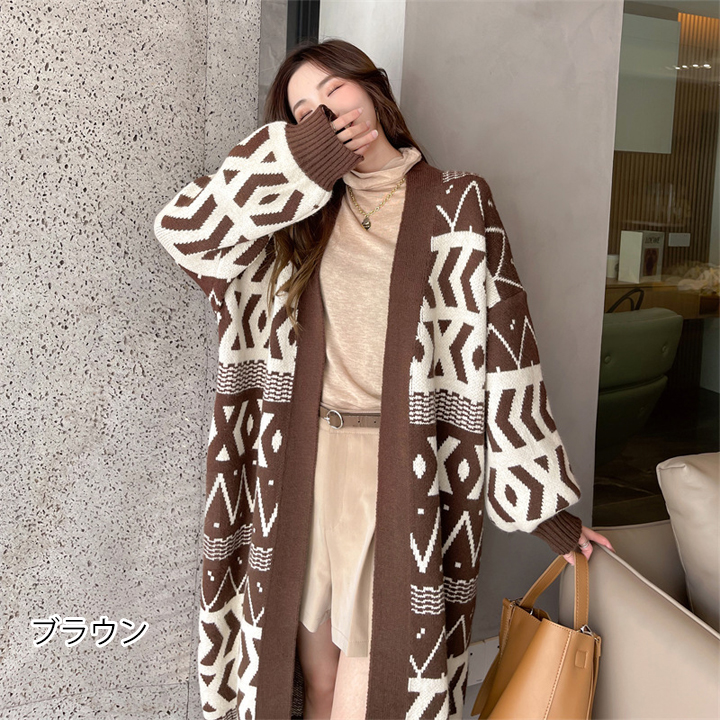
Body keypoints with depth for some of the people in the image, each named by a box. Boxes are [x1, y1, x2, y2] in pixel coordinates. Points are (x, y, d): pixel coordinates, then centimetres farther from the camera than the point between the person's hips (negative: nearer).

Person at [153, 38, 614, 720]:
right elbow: (185, 227, -3)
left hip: (401, 476, -3)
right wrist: (309, 147, -8)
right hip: (307, 466, 4)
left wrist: (547, 505, -3)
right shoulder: (306, 215, 10)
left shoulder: (457, 203, 0)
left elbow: (500, 351, -4)